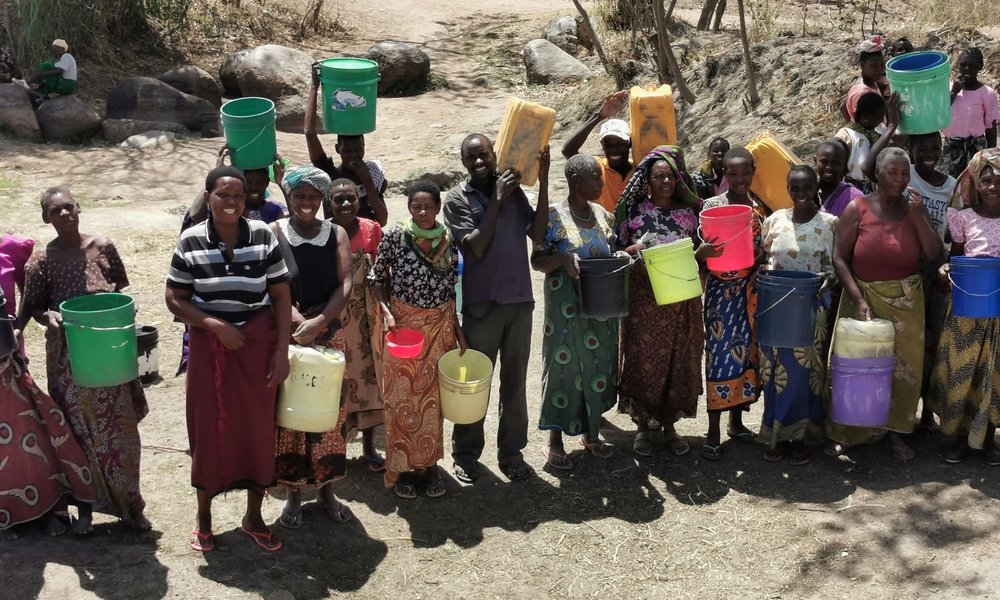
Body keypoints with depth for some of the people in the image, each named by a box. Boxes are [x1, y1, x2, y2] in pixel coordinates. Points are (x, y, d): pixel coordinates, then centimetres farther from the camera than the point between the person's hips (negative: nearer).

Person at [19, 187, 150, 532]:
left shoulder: (103, 247, -2)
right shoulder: (41, 260, -6)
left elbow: (123, 289, 9)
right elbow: (33, 307, 1)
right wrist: (48, 316, -20)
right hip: (68, 357, -1)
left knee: (120, 428, 7)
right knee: (79, 430, 8)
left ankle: (129, 503, 23)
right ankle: (85, 505, 24)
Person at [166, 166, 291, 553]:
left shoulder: (263, 236, -6)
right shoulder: (191, 242, -6)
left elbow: (281, 296, -2)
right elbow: (175, 299, -2)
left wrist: (282, 351, -6)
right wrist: (215, 325, -15)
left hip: (258, 344, 1)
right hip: (209, 347, 0)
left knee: (257, 428, 8)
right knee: (209, 429, 8)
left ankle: (254, 516, 26)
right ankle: (204, 516, 26)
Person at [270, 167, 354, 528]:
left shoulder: (337, 234, 3)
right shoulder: (274, 233, -2)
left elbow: (346, 285, -7)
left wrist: (317, 323, -19)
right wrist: (298, 320, -25)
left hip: (329, 336, 2)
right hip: (285, 337, -2)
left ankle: (326, 490, 24)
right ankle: (293, 494, 17)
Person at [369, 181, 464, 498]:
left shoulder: (449, 239, -1)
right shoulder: (395, 235, -9)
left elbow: (451, 287, 6)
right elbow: (378, 277, -2)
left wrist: (457, 328, 4)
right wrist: (386, 311, -15)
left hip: (440, 325, 3)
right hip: (402, 323, -2)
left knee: (432, 395, 10)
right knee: (401, 396, 3)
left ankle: (429, 463, 23)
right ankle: (402, 467, 16)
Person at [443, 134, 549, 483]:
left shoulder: (514, 190, 5)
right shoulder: (457, 199, -5)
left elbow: (537, 234, -3)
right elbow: (476, 246, -15)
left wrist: (543, 183, -8)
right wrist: (497, 200, -15)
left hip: (520, 301, 3)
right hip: (481, 304, -3)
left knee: (515, 383, 11)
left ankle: (511, 452, 24)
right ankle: (466, 454, 20)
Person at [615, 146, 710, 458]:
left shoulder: (689, 212, 6)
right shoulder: (634, 210, -1)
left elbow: (696, 254, 11)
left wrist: (703, 253, -11)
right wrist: (636, 250, -20)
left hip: (681, 301, 3)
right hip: (643, 298, -2)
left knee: (677, 360, 8)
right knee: (643, 359, 3)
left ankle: (669, 425, 23)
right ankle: (642, 426, 18)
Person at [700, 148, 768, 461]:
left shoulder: (759, 208, 8)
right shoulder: (711, 206, -5)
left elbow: (763, 248, 16)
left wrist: (760, 256, -4)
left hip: (751, 290, 5)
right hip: (721, 291, -5)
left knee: (746, 351, 11)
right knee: (720, 353, -4)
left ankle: (736, 420, 25)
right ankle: (713, 430, 2)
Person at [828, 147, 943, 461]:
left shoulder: (914, 209, 2)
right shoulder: (857, 209, -6)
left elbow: (934, 254, -5)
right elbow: (839, 258, -8)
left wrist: (917, 217, -15)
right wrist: (858, 299, -17)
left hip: (906, 304, 3)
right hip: (863, 298, -2)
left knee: (902, 367, 6)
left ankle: (894, 432, 20)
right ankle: (846, 432, 14)